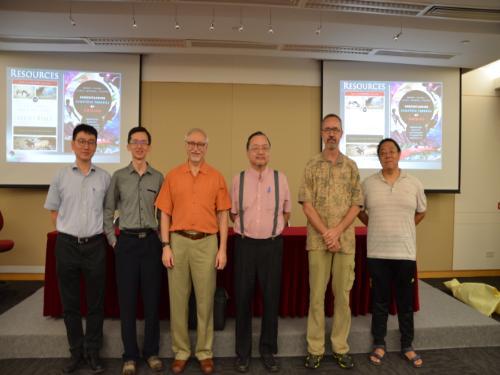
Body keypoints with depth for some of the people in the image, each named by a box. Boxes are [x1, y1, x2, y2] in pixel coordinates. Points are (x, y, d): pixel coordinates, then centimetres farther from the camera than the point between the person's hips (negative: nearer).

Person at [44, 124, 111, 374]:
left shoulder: (104, 177, 1)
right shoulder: (61, 176, 3)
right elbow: (53, 211, 9)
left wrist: (97, 231, 4)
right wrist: (68, 232, 4)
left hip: (95, 245, 0)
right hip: (67, 245, 1)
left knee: (95, 302, 7)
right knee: (69, 302, 10)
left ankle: (93, 351, 22)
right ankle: (76, 351, 25)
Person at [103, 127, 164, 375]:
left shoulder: (158, 177, 5)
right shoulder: (118, 176, 4)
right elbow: (108, 211, 9)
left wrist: (164, 239, 4)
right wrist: (112, 239, 2)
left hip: (151, 241, 1)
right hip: (126, 242, 0)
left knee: (152, 298, 6)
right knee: (127, 299, 5)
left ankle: (151, 351, 23)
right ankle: (130, 355, 20)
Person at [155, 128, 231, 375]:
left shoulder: (216, 177, 4)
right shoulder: (172, 176, 5)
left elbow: (222, 216, 4)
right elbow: (165, 214, 4)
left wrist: (222, 249, -2)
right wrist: (166, 246, -3)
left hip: (206, 243, 0)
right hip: (178, 241, 1)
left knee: (205, 299, 7)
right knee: (178, 299, 8)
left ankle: (204, 352, 22)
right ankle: (181, 351, 24)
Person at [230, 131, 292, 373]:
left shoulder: (280, 178, 0)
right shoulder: (238, 179, 1)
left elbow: (286, 212, 11)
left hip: (272, 245, 0)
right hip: (245, 245, 0)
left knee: (271, 298, 9)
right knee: (243, 298, 7)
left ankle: (268, 351, 27)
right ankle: (243, 353, 24)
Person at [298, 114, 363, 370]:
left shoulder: (351, 167, 7)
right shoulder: (312, 166, 3)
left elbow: (356, 204, 2)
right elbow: (306, 204, -3)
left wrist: (336, 232, -10)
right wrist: (325, 233, -12)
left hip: (345, 240, 2)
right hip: (318, 240, -1)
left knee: (343, 294, 8)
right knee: (316, 294, 4)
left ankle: (340, 348, 22)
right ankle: (315, 349, 16)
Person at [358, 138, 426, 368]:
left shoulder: (414, 184, 1)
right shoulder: (368, 184, -1)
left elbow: (421, 211, 15)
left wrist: (405, 229, 10)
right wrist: (375, 227, 5)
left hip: (405, 252, 1)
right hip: (377, 252, 0)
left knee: (405, 301, 11)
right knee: (380, 300, 9)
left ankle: (407, 346, 27)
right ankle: (379, 345, 23)